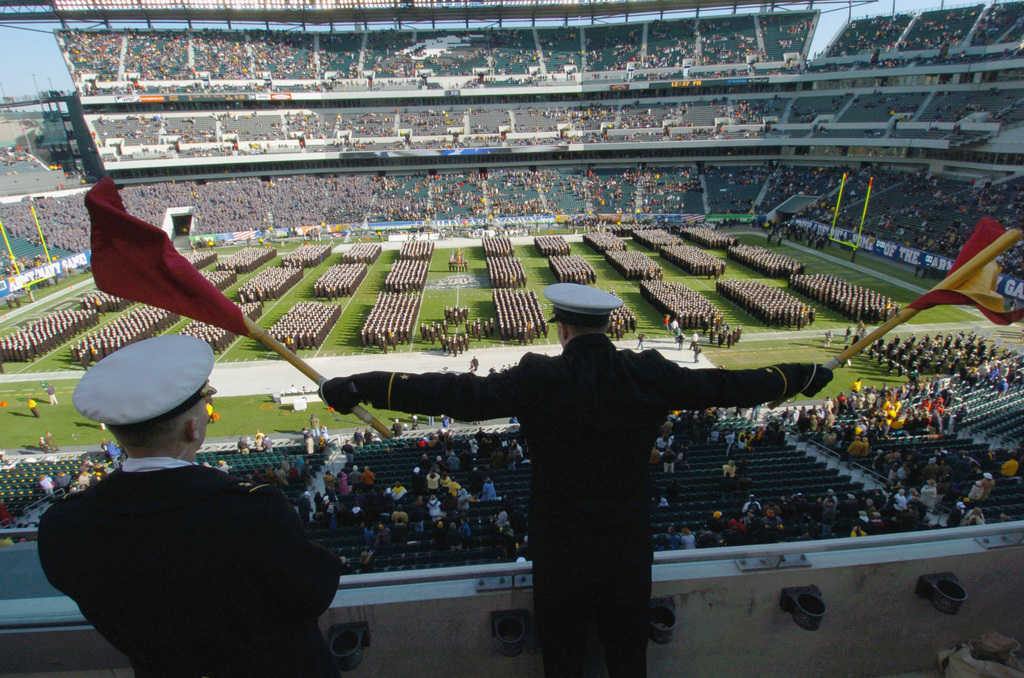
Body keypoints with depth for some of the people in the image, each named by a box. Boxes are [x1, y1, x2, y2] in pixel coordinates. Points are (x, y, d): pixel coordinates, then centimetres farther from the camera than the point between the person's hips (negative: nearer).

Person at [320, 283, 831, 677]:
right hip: (629, 546, 3)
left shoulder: (540, 380, -21)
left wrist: (360, 387, -25)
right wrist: (802, 377, 15)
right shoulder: (649, 375, -10)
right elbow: (726, 387, -1)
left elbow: (462, 394, -28)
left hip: (561, 552, -3)